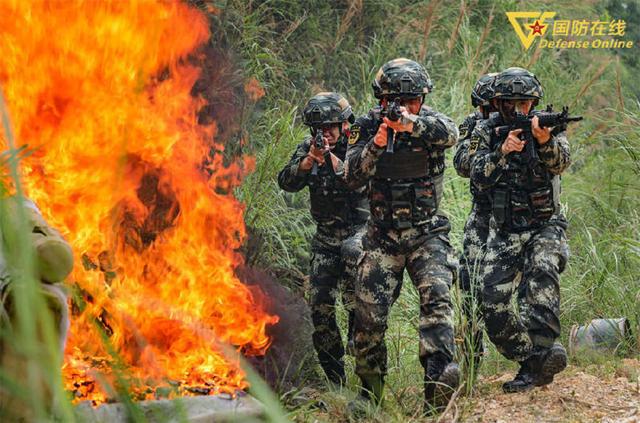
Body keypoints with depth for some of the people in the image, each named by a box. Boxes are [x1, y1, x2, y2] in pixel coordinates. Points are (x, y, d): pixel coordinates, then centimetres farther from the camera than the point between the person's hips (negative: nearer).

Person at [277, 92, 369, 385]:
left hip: (360, 228, -4)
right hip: (326, 235, 4)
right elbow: (287, 182, -10)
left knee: (352, 252, -40)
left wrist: (330, 159, -35)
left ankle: (358, 317, -22)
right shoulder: (309, 147, 1)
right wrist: (309, 159, -26)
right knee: (320, 305, -1)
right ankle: (334, 378, 10)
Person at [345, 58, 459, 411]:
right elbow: (353, 177, -11)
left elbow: (449, 133, -28)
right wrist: (376, 144, -28)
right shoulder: (367, 126, -2)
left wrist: (409, 123, -43)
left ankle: (439, 376, -34)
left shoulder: (429, 120, -4)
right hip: (382, 238, 1)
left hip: (427, 233, -1)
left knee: (436, 296, -23)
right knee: (369, 313, -3)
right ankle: (370, 388, 14)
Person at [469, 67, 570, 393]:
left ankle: (543, 349, -38)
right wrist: (503, 152, -28)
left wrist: (545, 141, -43)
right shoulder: (485, 132, 2)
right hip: (505, 233, 2)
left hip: (545, 227, -2)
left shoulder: (546, 126, -1)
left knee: (542, 271, -33)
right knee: (493, 306, -7)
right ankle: (530, 360, 6)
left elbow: (560, 163, -21)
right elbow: (479, 177, -11)